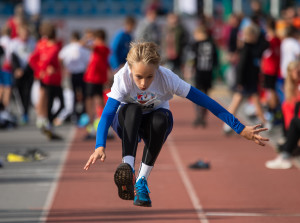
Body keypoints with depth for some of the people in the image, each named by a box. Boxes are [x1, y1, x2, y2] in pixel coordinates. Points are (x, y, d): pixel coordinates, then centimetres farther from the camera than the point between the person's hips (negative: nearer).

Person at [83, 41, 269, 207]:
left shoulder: (167, 78, -28)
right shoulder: (123, 78, -30)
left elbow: (205, 101, -27)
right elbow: (107, 114, -38)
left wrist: (240, 129, -29)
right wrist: (100, 146, -57)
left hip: (154, 126, 1)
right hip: (128, 123, -1)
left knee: (160, 119, -34)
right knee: (132, 109, -34)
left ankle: (142, 180, -26)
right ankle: (127, 167, -48)